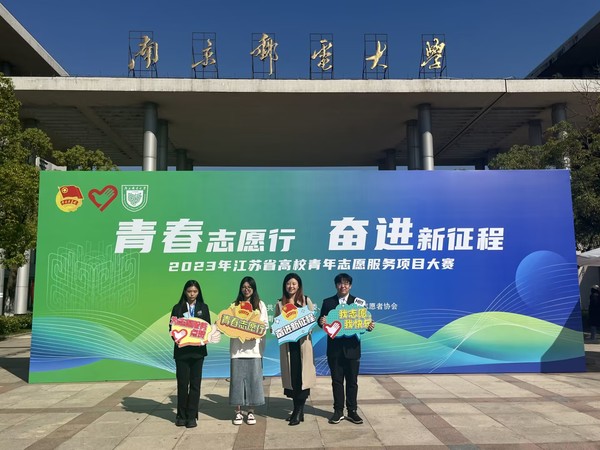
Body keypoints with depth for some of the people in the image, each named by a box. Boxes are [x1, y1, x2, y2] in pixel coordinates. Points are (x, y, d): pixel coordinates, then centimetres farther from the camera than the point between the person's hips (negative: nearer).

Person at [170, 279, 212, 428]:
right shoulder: (178, 308, 4)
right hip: (182, 350, -1)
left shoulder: (203, 307, 7)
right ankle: (181, 415, 19)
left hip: (198, 350, 1)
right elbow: (172, 328, 2)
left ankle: (192, 416, 14)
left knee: (195, 383, 4)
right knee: (182, 383, 5)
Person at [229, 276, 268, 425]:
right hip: (237, 347, 1)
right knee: (237, 378, 2)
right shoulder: (234, 305, 10)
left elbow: (265, 324, 4)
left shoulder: (260, 304, 8)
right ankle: (238, 412, 13)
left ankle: (251, 411, 13)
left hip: (254, 347, -1)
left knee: (253, 378, 1)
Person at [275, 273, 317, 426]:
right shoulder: (280, 303, 8)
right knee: (290, 376, 6)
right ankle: (297, 409, 18)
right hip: (287, 343, 2)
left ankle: (299, 411, 6)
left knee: (301, 375, -2)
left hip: (302, 342, -2)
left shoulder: (306, 301, 2)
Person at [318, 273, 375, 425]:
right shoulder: (327, 302, 5)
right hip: (335, 348, 0)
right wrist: (321, 322, -21)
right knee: (337, 381, 9)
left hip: (352, 348, 0)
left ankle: (352, 411, 20)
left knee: (352, 381, 8)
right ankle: (338, 411, 20)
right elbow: (322, 321, 2)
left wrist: (369, 326, -20)